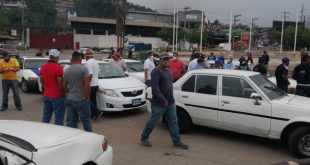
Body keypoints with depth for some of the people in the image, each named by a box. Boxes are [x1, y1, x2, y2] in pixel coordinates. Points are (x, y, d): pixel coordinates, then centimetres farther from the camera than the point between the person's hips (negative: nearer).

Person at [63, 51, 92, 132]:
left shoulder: (67, 70, 7)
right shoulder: (84, 69, -11)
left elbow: (64, 86, 13)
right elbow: (87, 85, -17)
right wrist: (88, 97, -8)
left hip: (70, 100, 5)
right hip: (81, 100, -5)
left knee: (71, 122, 11)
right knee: (86, 121, 5)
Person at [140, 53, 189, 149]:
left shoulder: (169, 71, 13)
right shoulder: (156, 71, -14)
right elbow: (154, 88, -23)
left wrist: (170, 99, 13)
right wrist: (163, 100, -25)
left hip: (171, 103, 8)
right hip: (159, 104, -8)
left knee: (173, 122, 10)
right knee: (152, 122, 6)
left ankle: (177, 142, 19)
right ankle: (144, 138, 24)